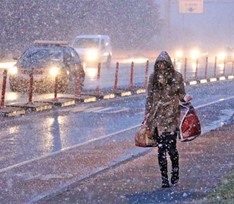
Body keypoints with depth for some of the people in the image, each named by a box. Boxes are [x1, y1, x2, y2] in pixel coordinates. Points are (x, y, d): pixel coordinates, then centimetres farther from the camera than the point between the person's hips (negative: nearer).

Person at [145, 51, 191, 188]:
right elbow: (150, 97, 12)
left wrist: (184, 97, -15)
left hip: (172, 116, -2)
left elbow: (181, 94, 8)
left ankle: (175, 173, 15)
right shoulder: (153, 77, 8)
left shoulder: (177, 76, 2)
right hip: (157, 116, 2)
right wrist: (148, 113, 6)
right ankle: (164, 178, 5)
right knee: (161, 148, -1)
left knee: (171, 146, -8)